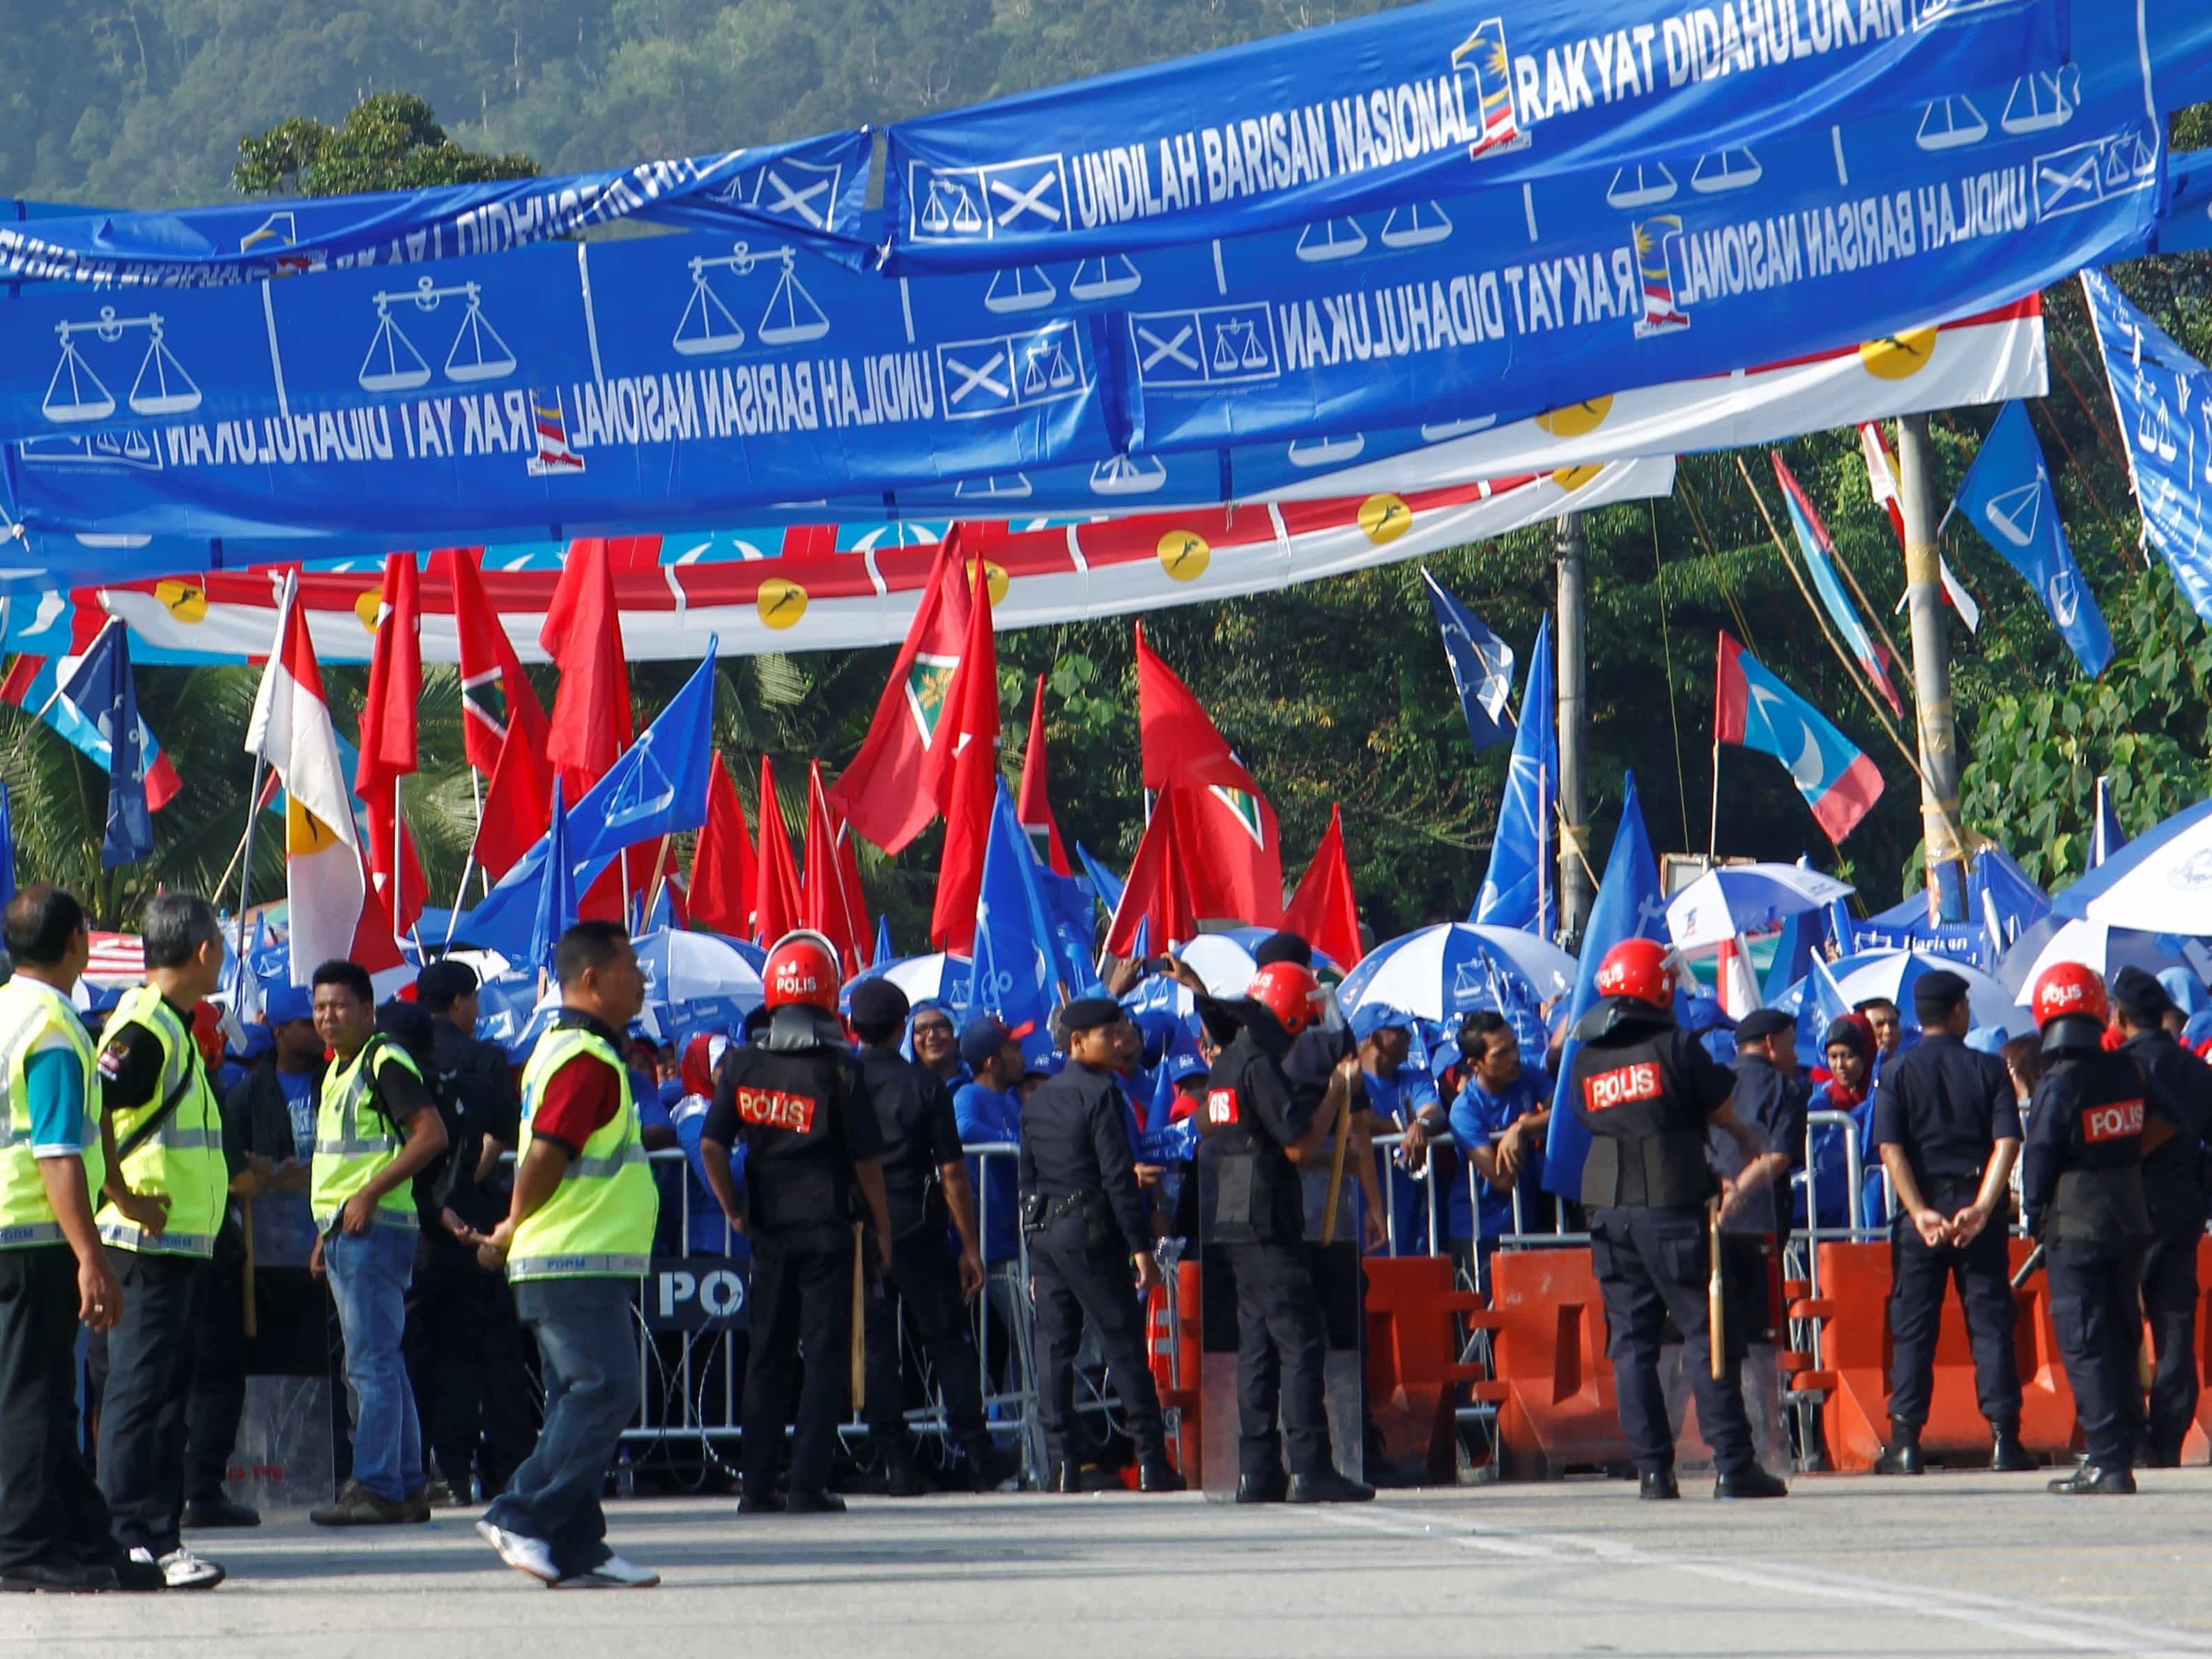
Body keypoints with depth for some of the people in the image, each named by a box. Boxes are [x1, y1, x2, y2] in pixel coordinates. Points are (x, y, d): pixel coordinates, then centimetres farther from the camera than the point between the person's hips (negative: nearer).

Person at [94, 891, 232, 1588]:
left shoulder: (172, 1026, 17)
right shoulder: (144, 1026, -15)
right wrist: (127, 1201, -21)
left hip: (182, 1241, 10)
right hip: (151, 1243, -10)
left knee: (167, 1392, 12)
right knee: (140, 1389, -9)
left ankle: (158, 1536, 17)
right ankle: (134, 1538, -10)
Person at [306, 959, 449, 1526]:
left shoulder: (386, 1063, -11)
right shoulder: (338, 1071, 20)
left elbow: (431, 1135, -20)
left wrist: (369, 1195, -22)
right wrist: (326, 1232, 21)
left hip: (376, 1228, -10)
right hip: (344, 1231, 10)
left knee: (371, 1362, -11)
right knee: (379, 1364, 11)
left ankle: (376, 1489, -11)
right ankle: (408, 1487, 14)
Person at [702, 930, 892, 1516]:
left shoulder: (743, 1065, 0)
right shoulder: (838, 1068, -10)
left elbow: (711, 1145, -1)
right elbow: (866, 1161, -7)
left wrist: (734, 1209, 11)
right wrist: (883, 1231, 3)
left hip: (767, 1227, 4)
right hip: (827, 1226, -4)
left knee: (767, 1356, 12)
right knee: (825, 1355, -1)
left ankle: (757, 1486, 12)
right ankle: (808, 1485, -7)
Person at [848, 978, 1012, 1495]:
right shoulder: (925, 1085, -4)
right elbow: (952, 1171, -5)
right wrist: (970, 1245, 0)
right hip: (917, 1230, -1)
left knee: (874, 1347, 4)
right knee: (948, 1341, 8)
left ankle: (898, 1465, 1)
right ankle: (976, 1456, 5)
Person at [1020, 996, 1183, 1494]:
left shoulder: (1036, 1101, 13)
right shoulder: (1100, 1095, -10)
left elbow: (1028, 1178, 15)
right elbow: (1118, 1176, -15)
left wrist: (1035, 1259, 20)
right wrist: (1140, 1245, -13)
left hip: (1043, 1229, 7)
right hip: (1090, 1230, -7)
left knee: (1054, 1346, 5)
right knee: (1124, 1345, -3)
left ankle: (1059, 1463, 1)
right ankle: (1151, 1461, -3)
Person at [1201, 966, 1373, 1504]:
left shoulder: (1226, 1063, 17)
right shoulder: (1259, 1065, -14)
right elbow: (1300, 1145, -16)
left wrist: (1332, 1157, 25)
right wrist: (1339, 1090, -7)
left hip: (1235, 1224, 10)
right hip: (1268, 1227, -10)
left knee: (1259, 1348, 11)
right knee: (1301, 1344, -9)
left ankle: (1257, 1471, 10)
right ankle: (1310, 1469, -13)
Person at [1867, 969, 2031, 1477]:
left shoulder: (1897, 1073, 2)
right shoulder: (1989, 1069, 2)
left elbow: (1890, 1149, -9)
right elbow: (2007, 1141, -9)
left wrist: (1921, 1214, -13)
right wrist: (1981, 1207, -14)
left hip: (1921, 1211, 0)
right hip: (1976, 1206, 0)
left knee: (1912, 1327, 3)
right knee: (1990, 1324, 4)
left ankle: (1906, 1442, -1)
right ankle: (2003, 1437, 0)